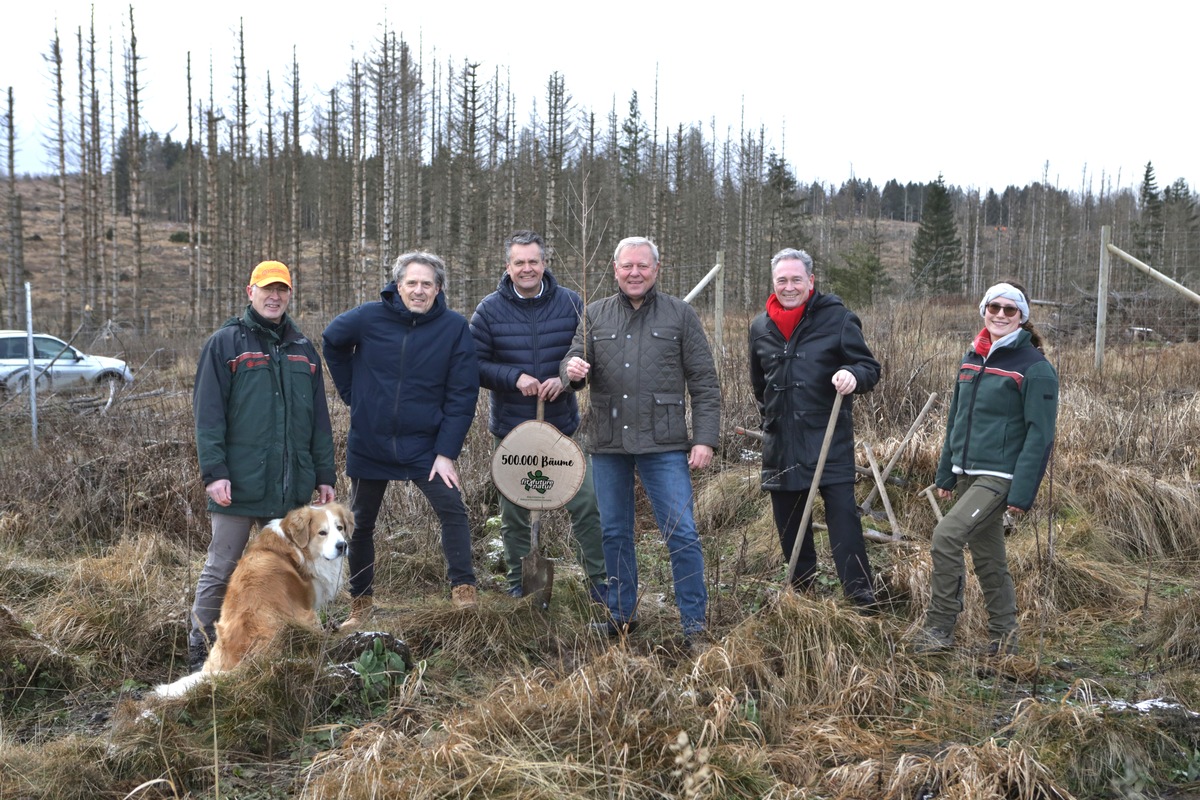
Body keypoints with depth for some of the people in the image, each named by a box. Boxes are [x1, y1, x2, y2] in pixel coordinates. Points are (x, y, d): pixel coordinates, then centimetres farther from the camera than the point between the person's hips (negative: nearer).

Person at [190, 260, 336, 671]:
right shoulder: (225, 343, 0)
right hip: (239, 483, -5)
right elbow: (208, 413, -7)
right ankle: (200, 650, 13)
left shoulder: (302, 348, 15)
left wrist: (324, 474, 11)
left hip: (291, 485, 5)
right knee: (221, 568, 2)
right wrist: (214, 471, -15)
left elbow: (319, 418, 16)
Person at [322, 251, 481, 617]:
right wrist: (352, 392, 8)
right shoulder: (369, 317, -7)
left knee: (453, 509, -18)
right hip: (369, 445, 2)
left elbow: (462, 394, -10)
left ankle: (464, 594, -10)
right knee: (361, 525, 13)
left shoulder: (455, 327, -10)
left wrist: (447, 452, -14)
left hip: (424, 447, -2)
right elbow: (332, 342, 14)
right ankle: (360, 605, 29)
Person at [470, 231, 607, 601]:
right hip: (511, 429, 0)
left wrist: (565, 379, -15)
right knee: (513, 513, 9)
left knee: (587, 504, -2)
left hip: (564, 425, 0)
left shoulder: (570, 303, -1)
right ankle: (518, 583, 26)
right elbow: (474, 365, -3)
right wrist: (514, 378, -18)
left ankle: (599, 581, 14)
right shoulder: (490, 310, -3)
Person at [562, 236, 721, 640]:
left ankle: (694, 622, 6)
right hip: (608, 444, 3)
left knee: (681, 533, -5)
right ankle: (621, 615, 26)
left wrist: (705, 438, -7)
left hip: (664, 445, -3)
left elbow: (704, 383, 1)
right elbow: (573, 363, 9)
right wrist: (571, 370, -17)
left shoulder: (680, 315, 3)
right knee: (614, 533, 12)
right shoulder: (595, 315, 10)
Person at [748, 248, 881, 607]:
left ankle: (860, 595, -1)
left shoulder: (837, 318, -5)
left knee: (842, 512, -9)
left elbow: (871, 369, -5)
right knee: (788, 522, 12)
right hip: (780, 442, 5)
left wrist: (853, 375, -25)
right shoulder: (760, 327, 10)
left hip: (829, 439, -5)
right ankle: (801, 590, 27)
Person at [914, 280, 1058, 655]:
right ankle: (1003, 638, 24)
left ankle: (939, 628, -9)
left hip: (1001, 476, -8)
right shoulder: (972, 358, 12)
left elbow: (1040, 435, -13)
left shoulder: (1035, 368, -10)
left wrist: (1023, 492, -19)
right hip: (967, 474, 8)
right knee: (987, 557, 13)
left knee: (946, 535, -20)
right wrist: (945, 473, 16)